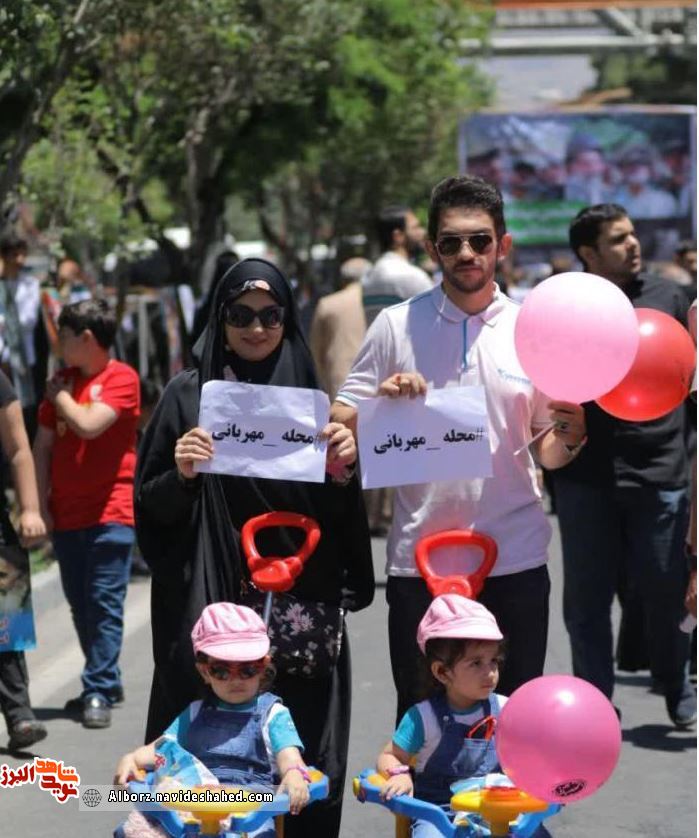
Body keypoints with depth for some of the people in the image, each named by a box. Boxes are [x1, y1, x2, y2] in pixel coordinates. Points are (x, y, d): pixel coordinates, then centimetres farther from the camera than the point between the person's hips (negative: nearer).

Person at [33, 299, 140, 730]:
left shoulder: (121, 378, -6)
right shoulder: (63, 380, 12)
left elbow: (89, 424, -20)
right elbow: (43, 445, 11)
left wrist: (60, 396, -3)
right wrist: (41, 504, 4)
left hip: (110, 512, -7)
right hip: (66, 513, 7)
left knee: (105, 604, -8)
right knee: (81, 605, 10)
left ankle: (99, 692, -8)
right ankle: (107, 683, 21)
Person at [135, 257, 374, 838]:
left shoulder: (309, 397, 10)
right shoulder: (190, 394, 3)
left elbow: (336, 514, 9)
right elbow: (153, 507, 2)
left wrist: (342, 469, -10)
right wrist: (181, 473, -17)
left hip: (300, 601, 2)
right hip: (212, 600, -2)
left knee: (302, 758, -1)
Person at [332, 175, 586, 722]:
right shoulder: (397, 326, 1)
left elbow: (548, 456, 11)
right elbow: (338, 429, 2)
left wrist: (570, 436, -11)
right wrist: (381, 401, -16)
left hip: (515, 557, 1)